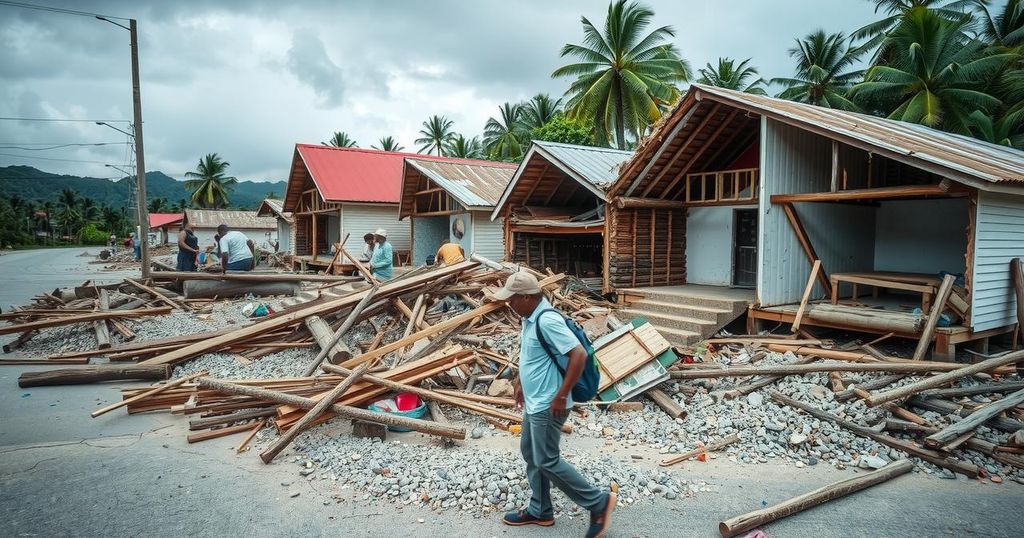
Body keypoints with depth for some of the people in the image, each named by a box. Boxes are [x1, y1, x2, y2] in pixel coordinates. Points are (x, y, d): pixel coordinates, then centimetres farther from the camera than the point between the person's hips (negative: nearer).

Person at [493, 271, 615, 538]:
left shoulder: (547, 320, -26)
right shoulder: (531, 318, 5)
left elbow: (579, 355, -30)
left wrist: (561, 395, -24)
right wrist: (521, 380, 22)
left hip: (547, 406, -10)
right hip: (534, 402, 10)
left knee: (547, 461, -1)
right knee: (530, 454, 18)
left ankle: (599, 502, 12)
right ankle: (540, 511, 33)